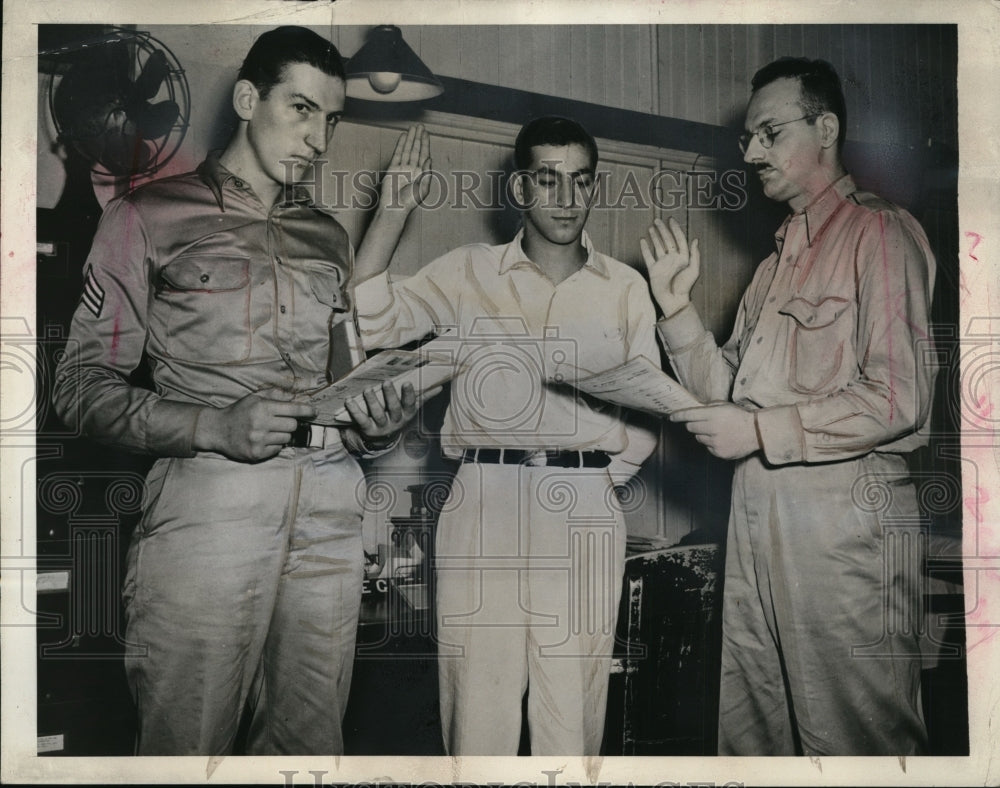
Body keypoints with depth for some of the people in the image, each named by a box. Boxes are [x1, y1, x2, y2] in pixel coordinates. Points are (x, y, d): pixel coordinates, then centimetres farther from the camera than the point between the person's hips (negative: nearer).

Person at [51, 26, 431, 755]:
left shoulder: (329, 236, 19)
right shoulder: (150, 217, 6)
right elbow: (84, 383, 0)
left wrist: (377, 421, -1)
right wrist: (217, 426, -14)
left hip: (329, 509, 4)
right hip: (207, 499, -4)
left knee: (311, 738, 7)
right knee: (188, 743, 0)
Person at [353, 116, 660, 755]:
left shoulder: (626, 288, 13)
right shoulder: (467, 273, 9)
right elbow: (369, 323, -2)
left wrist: (602, 476, 3)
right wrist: (394, 209, -5)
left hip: (583, 516, 1)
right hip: (483, 506, 0)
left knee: (572, 719, 2)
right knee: (477, 710, 0)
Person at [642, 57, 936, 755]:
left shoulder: (879, 232, -6)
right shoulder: (780, 257, 20)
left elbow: (898, 398, -16)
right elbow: (728, 388, 17)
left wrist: (760, 431, -12)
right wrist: (677, 305, 6)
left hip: (845, 512, -8)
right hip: (757, 507, 8)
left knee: (849, 733, 2)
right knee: (751, 723, 14)